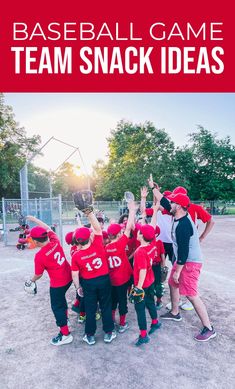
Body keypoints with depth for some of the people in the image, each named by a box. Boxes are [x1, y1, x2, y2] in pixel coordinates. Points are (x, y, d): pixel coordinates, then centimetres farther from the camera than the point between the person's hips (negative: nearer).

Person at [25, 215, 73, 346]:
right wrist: (34, 219, 18)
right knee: (61, 298, 31)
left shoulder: (40, 256, -22)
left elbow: (39, 274, -7)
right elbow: (48, 229, 11)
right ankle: (65, 318, 51)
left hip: (58, 283, -7)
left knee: (57, 306, 11)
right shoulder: (55, 241, -9)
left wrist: (31, 280, 15)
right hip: (69, 277, 7)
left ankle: (65, 334, 22)